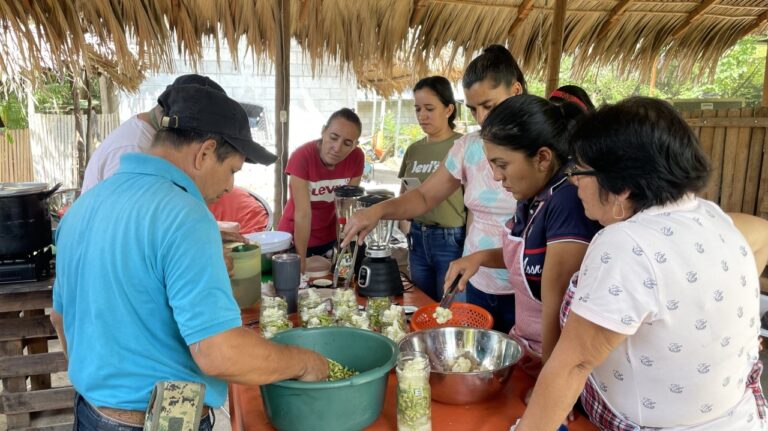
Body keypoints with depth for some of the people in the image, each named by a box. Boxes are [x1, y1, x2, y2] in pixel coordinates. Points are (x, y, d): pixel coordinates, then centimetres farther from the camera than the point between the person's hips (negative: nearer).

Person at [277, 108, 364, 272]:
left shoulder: (357, 158, -17)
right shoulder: (302, 157, -26)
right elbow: (303, 214, -28)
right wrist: (301, 261, -27)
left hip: (330, 237, 3)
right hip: (296, 237, -3)